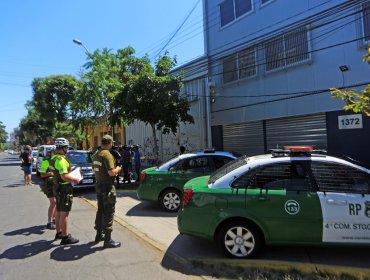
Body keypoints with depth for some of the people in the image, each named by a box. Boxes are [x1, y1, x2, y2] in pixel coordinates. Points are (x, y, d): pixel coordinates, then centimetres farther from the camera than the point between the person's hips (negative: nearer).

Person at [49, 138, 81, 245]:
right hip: (64, 189, -10)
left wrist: (71, 176, 16)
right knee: (64, 213, -2)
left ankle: (59, 233, 33)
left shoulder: (53, 158, 10)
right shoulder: (61, 159, -22)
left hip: (57, 187, 10)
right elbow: (64, 176, -29)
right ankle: (65, 237, 6)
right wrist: (75, 179, -14)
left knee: (60, 212, 20)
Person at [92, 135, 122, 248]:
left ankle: (99, 235, 32)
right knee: (109, 213, -1)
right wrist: (118, 169, -6)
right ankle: (108, 240, 5)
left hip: (99, 185, 9)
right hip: (107, 186, -9)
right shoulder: (107, 155, -19)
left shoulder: (96, 154, 9)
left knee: (100, 210, 20)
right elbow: (112, 173, -26)